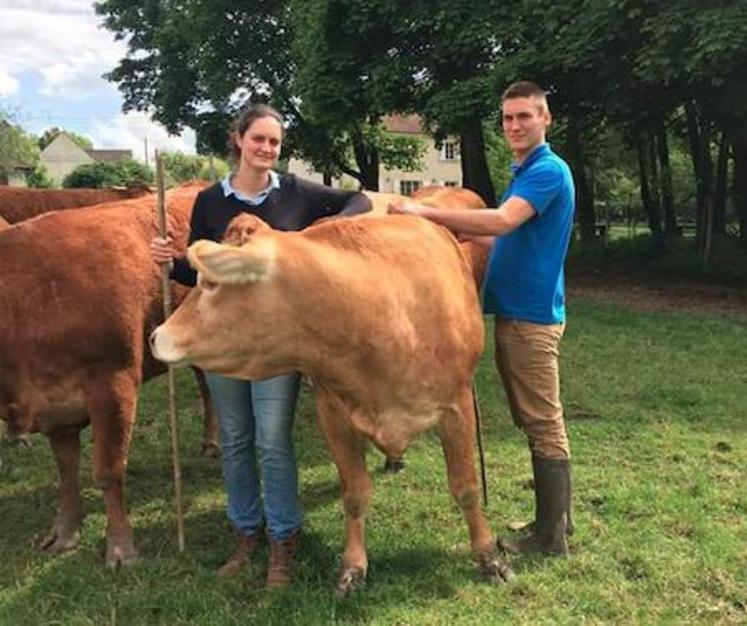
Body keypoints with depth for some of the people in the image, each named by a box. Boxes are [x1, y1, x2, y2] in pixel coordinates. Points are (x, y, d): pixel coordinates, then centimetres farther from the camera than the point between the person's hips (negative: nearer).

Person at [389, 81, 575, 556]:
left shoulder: (549, 170, -12)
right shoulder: (525, 172, 18)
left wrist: (428, 213, -23)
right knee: (537, 421, 15)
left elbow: (503, 220, -27)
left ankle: (550, 536, 8)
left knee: (543, 424, -2)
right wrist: (459, 232, 18)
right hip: (515, 311, 10)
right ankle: (557, 517, 27)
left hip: (532, 315, -10)